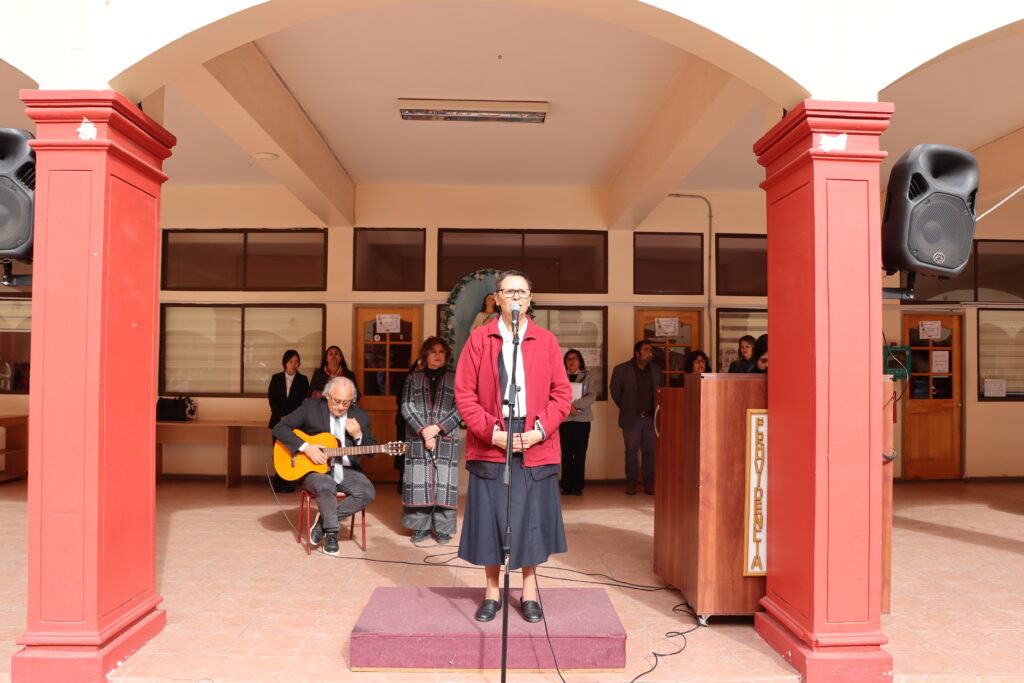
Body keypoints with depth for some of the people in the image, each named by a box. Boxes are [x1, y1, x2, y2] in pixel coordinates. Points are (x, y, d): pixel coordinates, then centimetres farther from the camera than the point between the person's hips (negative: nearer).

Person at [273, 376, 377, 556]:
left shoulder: (360, 416, 3)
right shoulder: (310, 407, -4)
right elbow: (279, 428, -9)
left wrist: (358, 436, -13)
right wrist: (305, 447, -20)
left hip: (345, 469, 3)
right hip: (314, 467, -3)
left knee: (368, 493, -23)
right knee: (326, 486, -36)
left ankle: (324, 520, -3)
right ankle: (331, 531, -9)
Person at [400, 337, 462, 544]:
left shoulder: (454, 379, 9)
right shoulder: (413, 378, 11)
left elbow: (460, 408, 0)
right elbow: (407, 406, 2)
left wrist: (438, 427, -11)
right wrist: (424, 431, -10)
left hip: (446, 439, -1)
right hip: (417, 438, 1)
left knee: (444, 482, -3)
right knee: (419, 481, 0)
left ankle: (443, 529, 5)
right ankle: (421, 527, 9)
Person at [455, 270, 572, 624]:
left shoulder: (546, 341, 4)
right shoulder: (479, 338, 1)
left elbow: (562, 393, 4)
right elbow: (464, 393, -2)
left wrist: (541, 430, -9)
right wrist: (491, 432, -11)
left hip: (536, 446, 1)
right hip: (490, 446, -1)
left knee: (532, 519, 8)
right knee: (490, 519, 6)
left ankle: (529, 591, 25)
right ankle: (492, 592, 23)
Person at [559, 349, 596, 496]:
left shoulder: (587, 376, 9)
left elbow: (592, 395, -4)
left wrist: (576, 405, -17)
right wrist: (568, 406, -18)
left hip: (582, 419, 0)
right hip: (565, 418, 0)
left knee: (580, 453, 0)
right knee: (566, 453, 0)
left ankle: (578, 486, 6)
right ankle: (566, 486, 5)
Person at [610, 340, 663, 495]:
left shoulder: (656, 369, 8)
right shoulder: (621, 370, -3)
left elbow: (659, 391, 17)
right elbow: (615, 392, 4)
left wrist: (656, 409, 11)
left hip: (650, 418, 3)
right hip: (631, 418, -3)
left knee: (650, 451, 4)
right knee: (631, 451, 4)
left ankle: (649, 484, 12)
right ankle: (631, 483, 13)